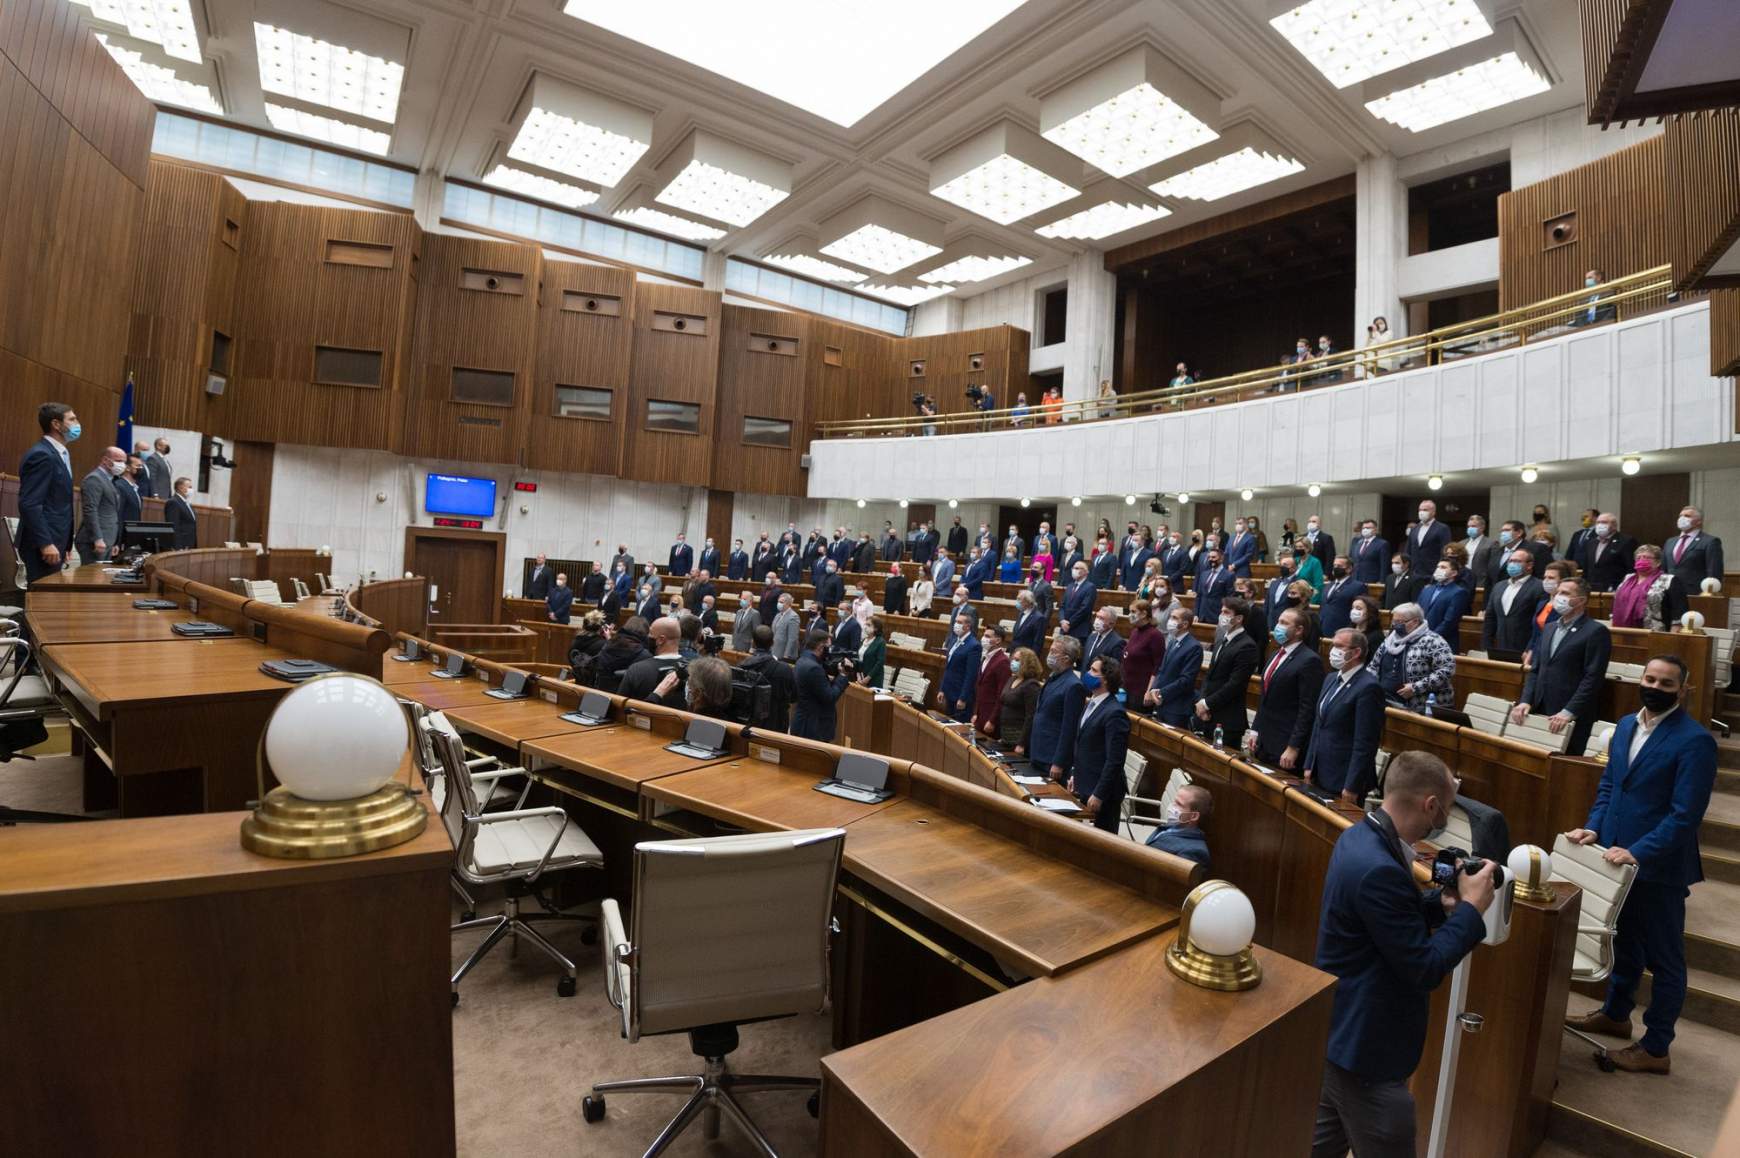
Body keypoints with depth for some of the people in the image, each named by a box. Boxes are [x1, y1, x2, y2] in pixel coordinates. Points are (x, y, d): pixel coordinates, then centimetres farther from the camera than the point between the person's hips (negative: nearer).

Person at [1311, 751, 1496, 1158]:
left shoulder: (1360, 837, 0)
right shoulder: (1379, 868, -31)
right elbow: (1424, 968, -23)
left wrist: (1443, 901, 1)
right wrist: (1471, 907, -14)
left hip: (1340, 1031, 10)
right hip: (1363, 1047, -10)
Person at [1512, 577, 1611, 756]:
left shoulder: (1596, 631, -4)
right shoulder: (1549, 628, 18)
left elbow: (1593, 678, -13)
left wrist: (1569, 712, -19)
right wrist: (1525, 701, 2)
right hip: (1539, 713, 6)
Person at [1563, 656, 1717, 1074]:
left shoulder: (1695, 740, -17)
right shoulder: (1626, 725, 5)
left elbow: (1686, 815, -21)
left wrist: (1638, 852, -26)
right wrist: (1594, 827, -2)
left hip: (1659, 867, -7)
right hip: (1618, 856, 7)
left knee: (1664, 959, 10)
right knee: (1625, 942, 24)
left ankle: (1655, 1049, 23)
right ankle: (1615, 1014, 42)